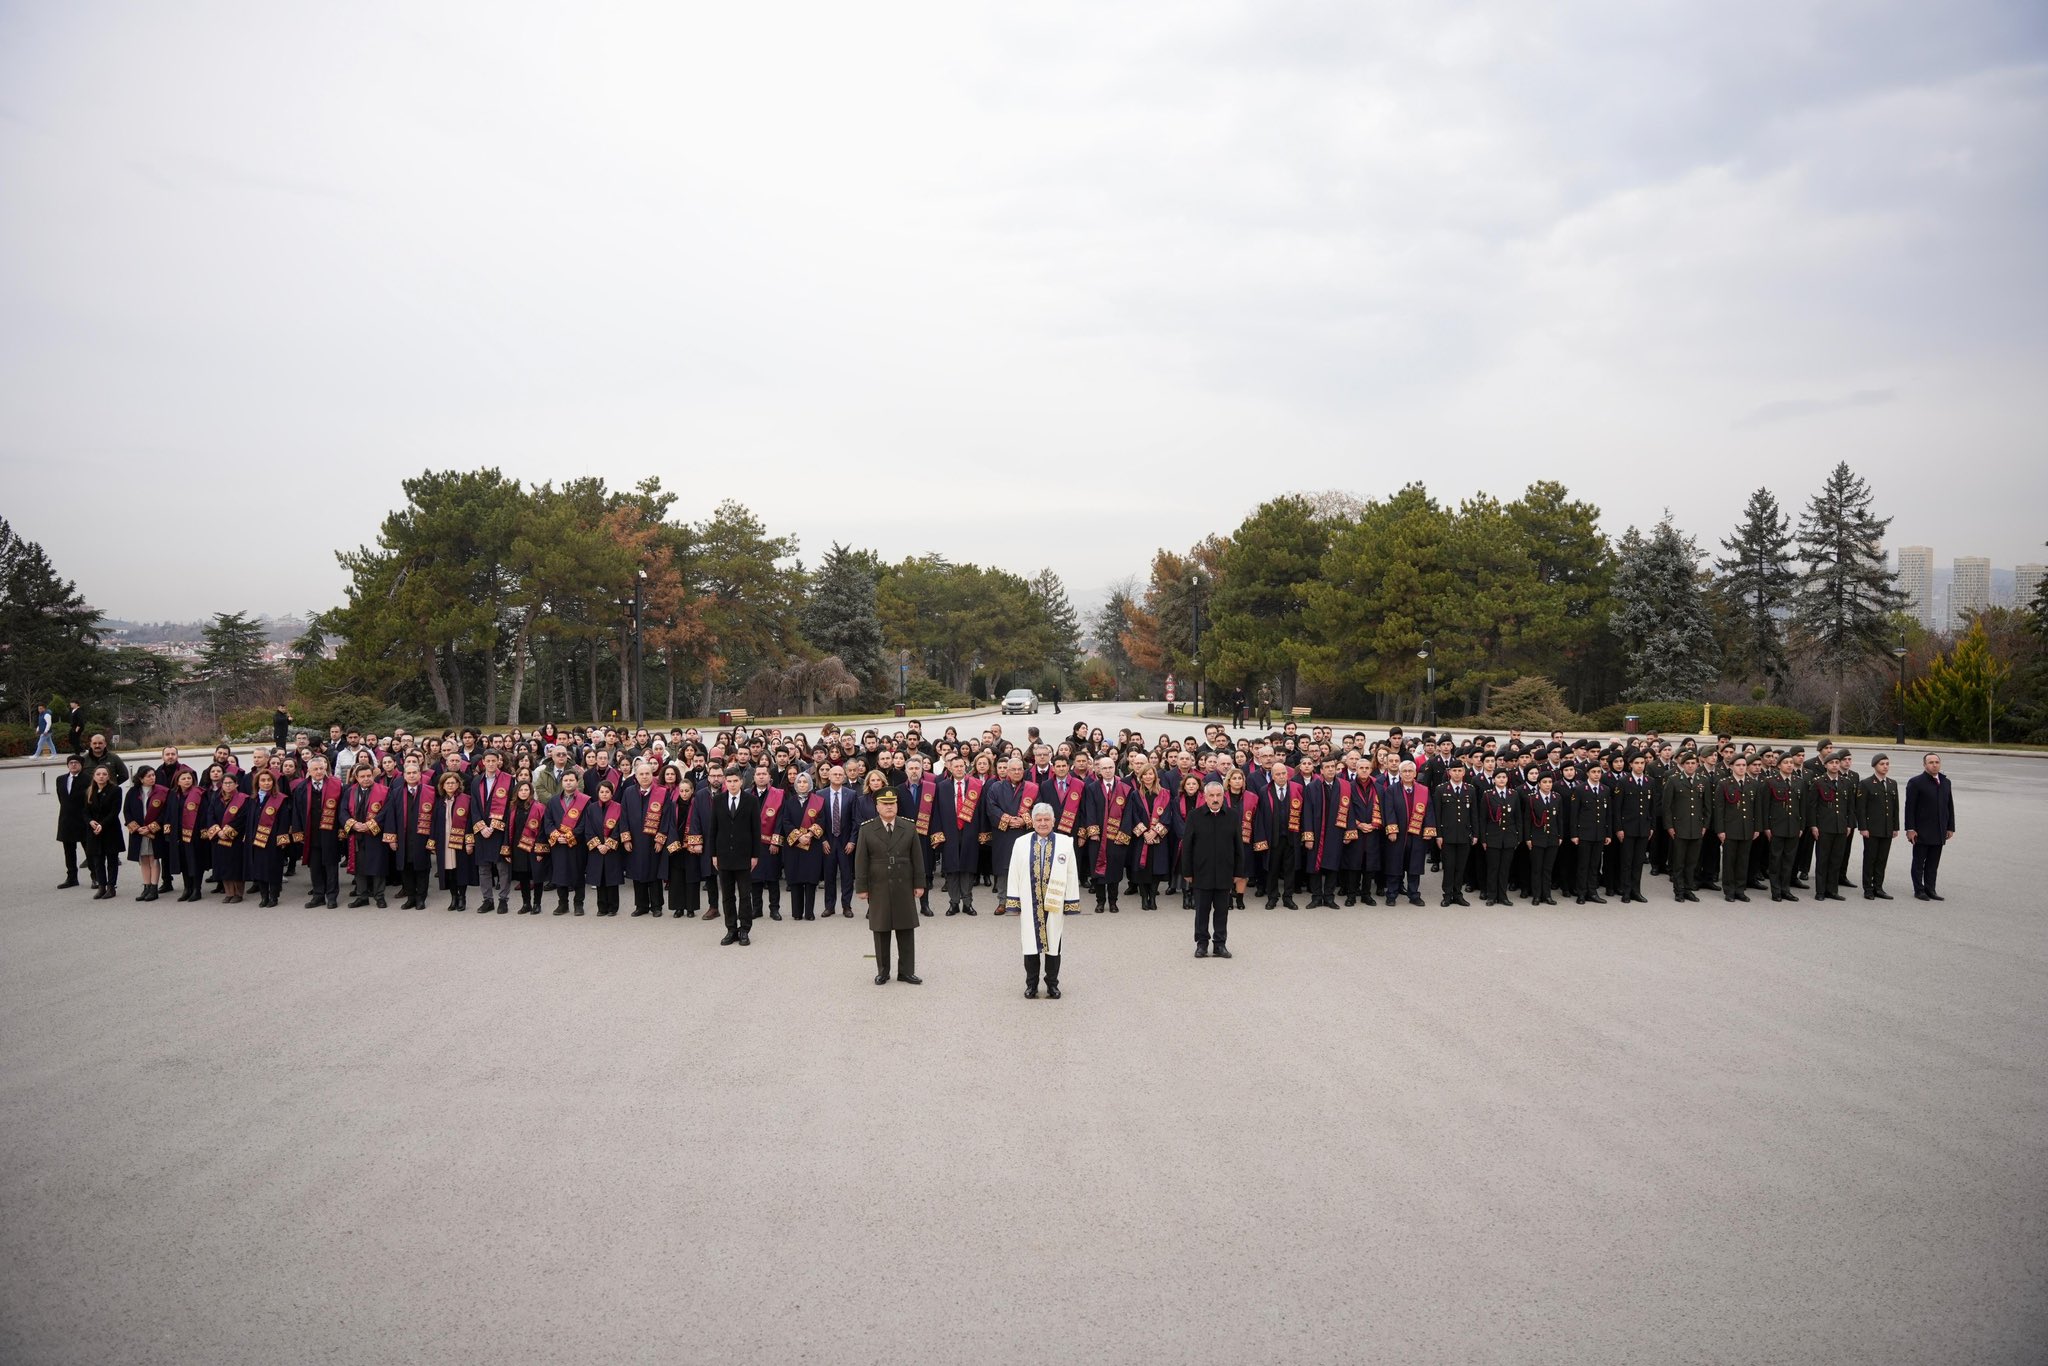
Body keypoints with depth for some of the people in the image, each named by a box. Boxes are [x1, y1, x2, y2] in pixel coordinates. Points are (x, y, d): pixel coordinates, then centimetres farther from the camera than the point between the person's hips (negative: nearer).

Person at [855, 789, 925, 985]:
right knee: (881, 931, 5)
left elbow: (917, 858, 6)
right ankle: (882, 972, 15)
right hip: (878, 888, -1)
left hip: (904, 887, 1)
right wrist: (862, 887, -5)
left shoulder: (909, 828, 4)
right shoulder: (866, 830, 0)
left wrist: (919, 883, 1)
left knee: (906, 930, 3)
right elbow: (861, 861, -1)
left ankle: (906, 971, 11)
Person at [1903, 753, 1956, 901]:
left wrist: (1950, 827, 9)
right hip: (1922, 832, -5)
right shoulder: (1916, 782, -7)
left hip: (1939, 833, 5)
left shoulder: (1945, 782, 11)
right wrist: (1910, 829, -14)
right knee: (1919, 862, 4)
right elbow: (1909, 807, -9)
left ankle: (1930, 889, 15)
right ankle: (1919, 890, 10)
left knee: (1933, 863, 9)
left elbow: (1950, 806, 14)